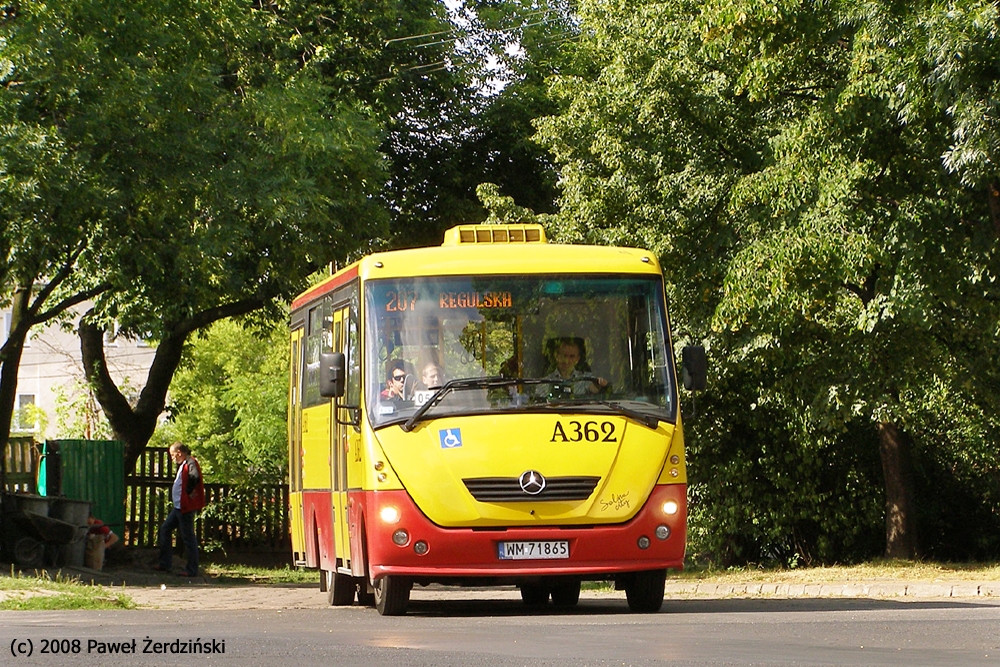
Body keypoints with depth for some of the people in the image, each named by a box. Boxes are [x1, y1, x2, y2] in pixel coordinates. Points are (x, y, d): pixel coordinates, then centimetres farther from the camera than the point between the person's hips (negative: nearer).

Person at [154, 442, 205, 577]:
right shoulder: (183, 465, 16)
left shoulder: (190, 463, -15)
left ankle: (192, 570, 1)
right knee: (165, 529, 15)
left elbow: (195, 477, -33)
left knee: (188, 537, -5)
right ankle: (165, 564, 20)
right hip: (178, 506, 11)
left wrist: (189, 492, -21)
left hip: (186, 507, -11)